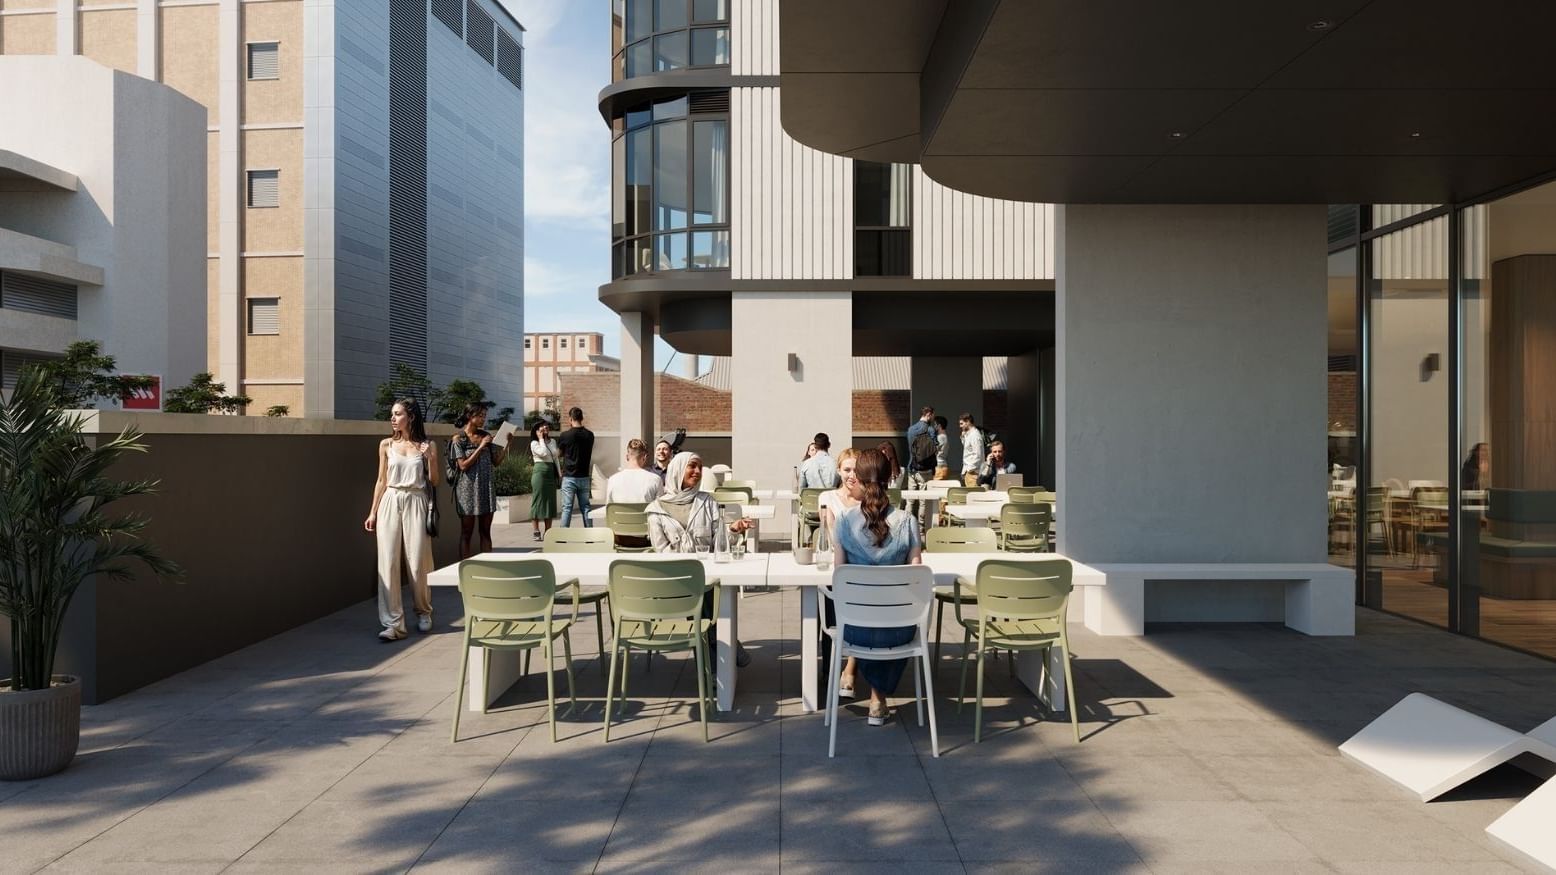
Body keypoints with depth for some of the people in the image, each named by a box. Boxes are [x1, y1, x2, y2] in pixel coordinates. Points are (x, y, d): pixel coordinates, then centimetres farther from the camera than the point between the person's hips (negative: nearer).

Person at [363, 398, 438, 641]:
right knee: (388, 562, -5)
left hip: (415, 503, -1)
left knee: (418, 562, 0)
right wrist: (373, 512, 8)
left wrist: (430, 458, -11)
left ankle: (423, 612, 22)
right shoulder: (386, 445, 7)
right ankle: (393, 623, -3)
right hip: (390, 503, 2)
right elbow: (381, 481, 11)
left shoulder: (427, 446, 3)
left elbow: (434, 482, 5)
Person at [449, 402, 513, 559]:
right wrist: (481, 447, -14)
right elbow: (463, 465, -12)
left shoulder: (486, 436, 7)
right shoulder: (458, 439, -4)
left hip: (487, 487, 4)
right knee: (467, 533, 2)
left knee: (486, 531, 7)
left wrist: (507, 444, -4)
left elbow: (496, 462, 8)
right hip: (468, 488, -4)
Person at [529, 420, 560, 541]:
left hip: (552, 473, 6)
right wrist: (541, 439, -10)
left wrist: (559, 474, 14)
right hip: (540, 472, -6)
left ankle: (548, 532, 12)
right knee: (538, 501, -4)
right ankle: (536, 532, -1)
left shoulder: (553, 441, 15)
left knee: (550, 502, 6)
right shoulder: (534, 443, -3)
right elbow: (543, 453, -20)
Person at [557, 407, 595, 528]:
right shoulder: (589, 435, 0)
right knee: (585, 507, 10)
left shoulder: (565, 435, -11)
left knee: (567, 508, 1)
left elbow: (559, 451, 3)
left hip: (569, 477, -3)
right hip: (584, 477, 3)